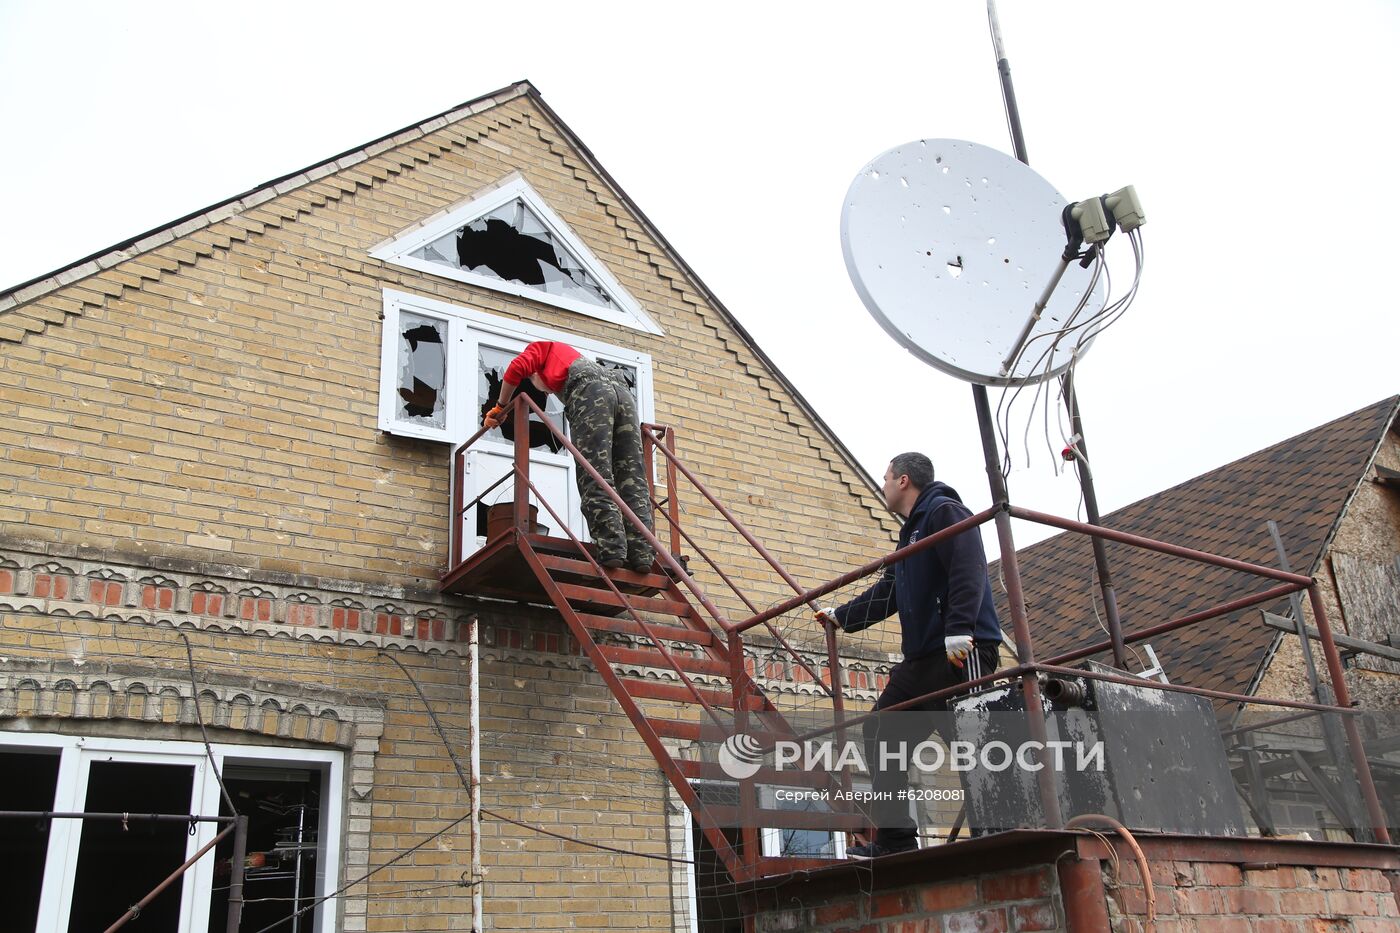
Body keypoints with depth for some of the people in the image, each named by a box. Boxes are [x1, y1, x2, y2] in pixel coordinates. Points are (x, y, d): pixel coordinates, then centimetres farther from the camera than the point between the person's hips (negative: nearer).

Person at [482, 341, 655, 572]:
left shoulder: (542, 347, 28)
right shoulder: (574, 357, 46)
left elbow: (518, 367, 8)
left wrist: (500, 408, 18)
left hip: (591, 393, -6)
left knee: (595, 477, -12)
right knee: (631, 478, -2)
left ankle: (612, 549, -24)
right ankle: (642, 553, -13)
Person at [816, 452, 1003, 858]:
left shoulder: (944, 512, -5)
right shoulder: (910, 534, 26)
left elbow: (968, 570, -20)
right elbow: (885, 593, 36)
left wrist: (959, 628, -30)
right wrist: (841, 616, 43)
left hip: (962, 651, -10)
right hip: (924, 657, 11)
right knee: (881, 733, 8)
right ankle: (895, 840, 10)